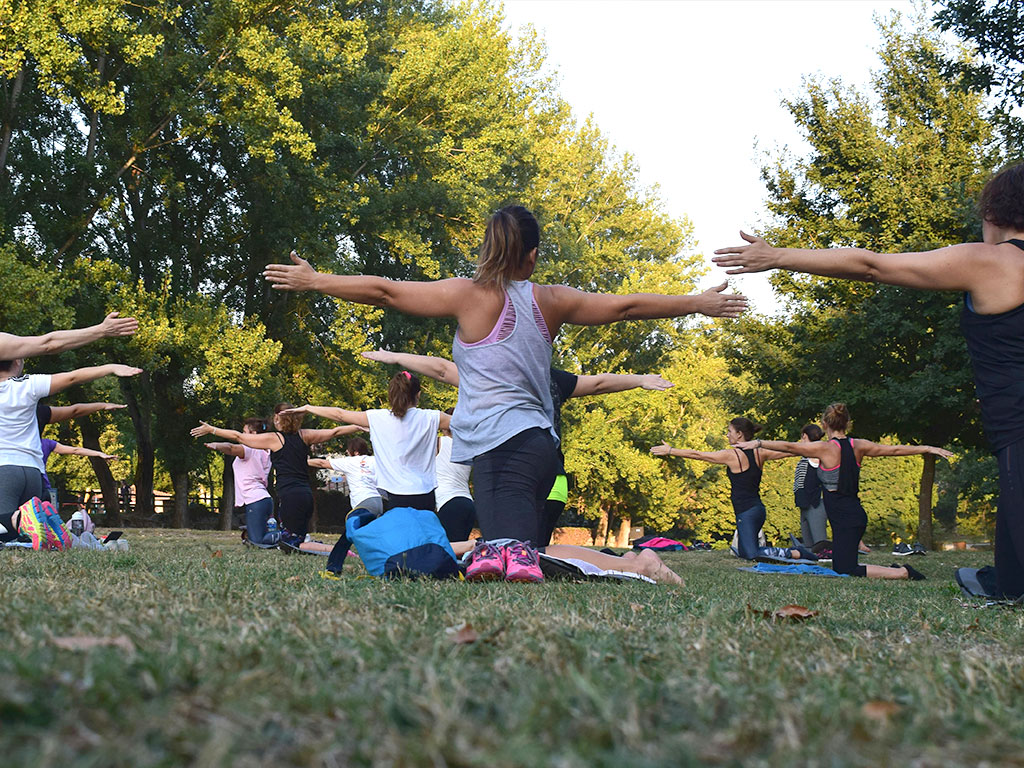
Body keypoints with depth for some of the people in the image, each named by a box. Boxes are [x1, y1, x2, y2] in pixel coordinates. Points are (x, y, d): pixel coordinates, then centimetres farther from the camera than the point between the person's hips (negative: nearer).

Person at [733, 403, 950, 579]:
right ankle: (894, 570, 10)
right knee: (841, 568, 17)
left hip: (845, 520, -8)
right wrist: (928, 449, 23)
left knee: (845, 571, -7)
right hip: (856, 515, 8)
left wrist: (758, 443, -1)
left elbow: (789, 447, -9)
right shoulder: (858, 446, 6)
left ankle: (902, 573, -10)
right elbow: (894, 450, 13)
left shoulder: (825, 449, -12)